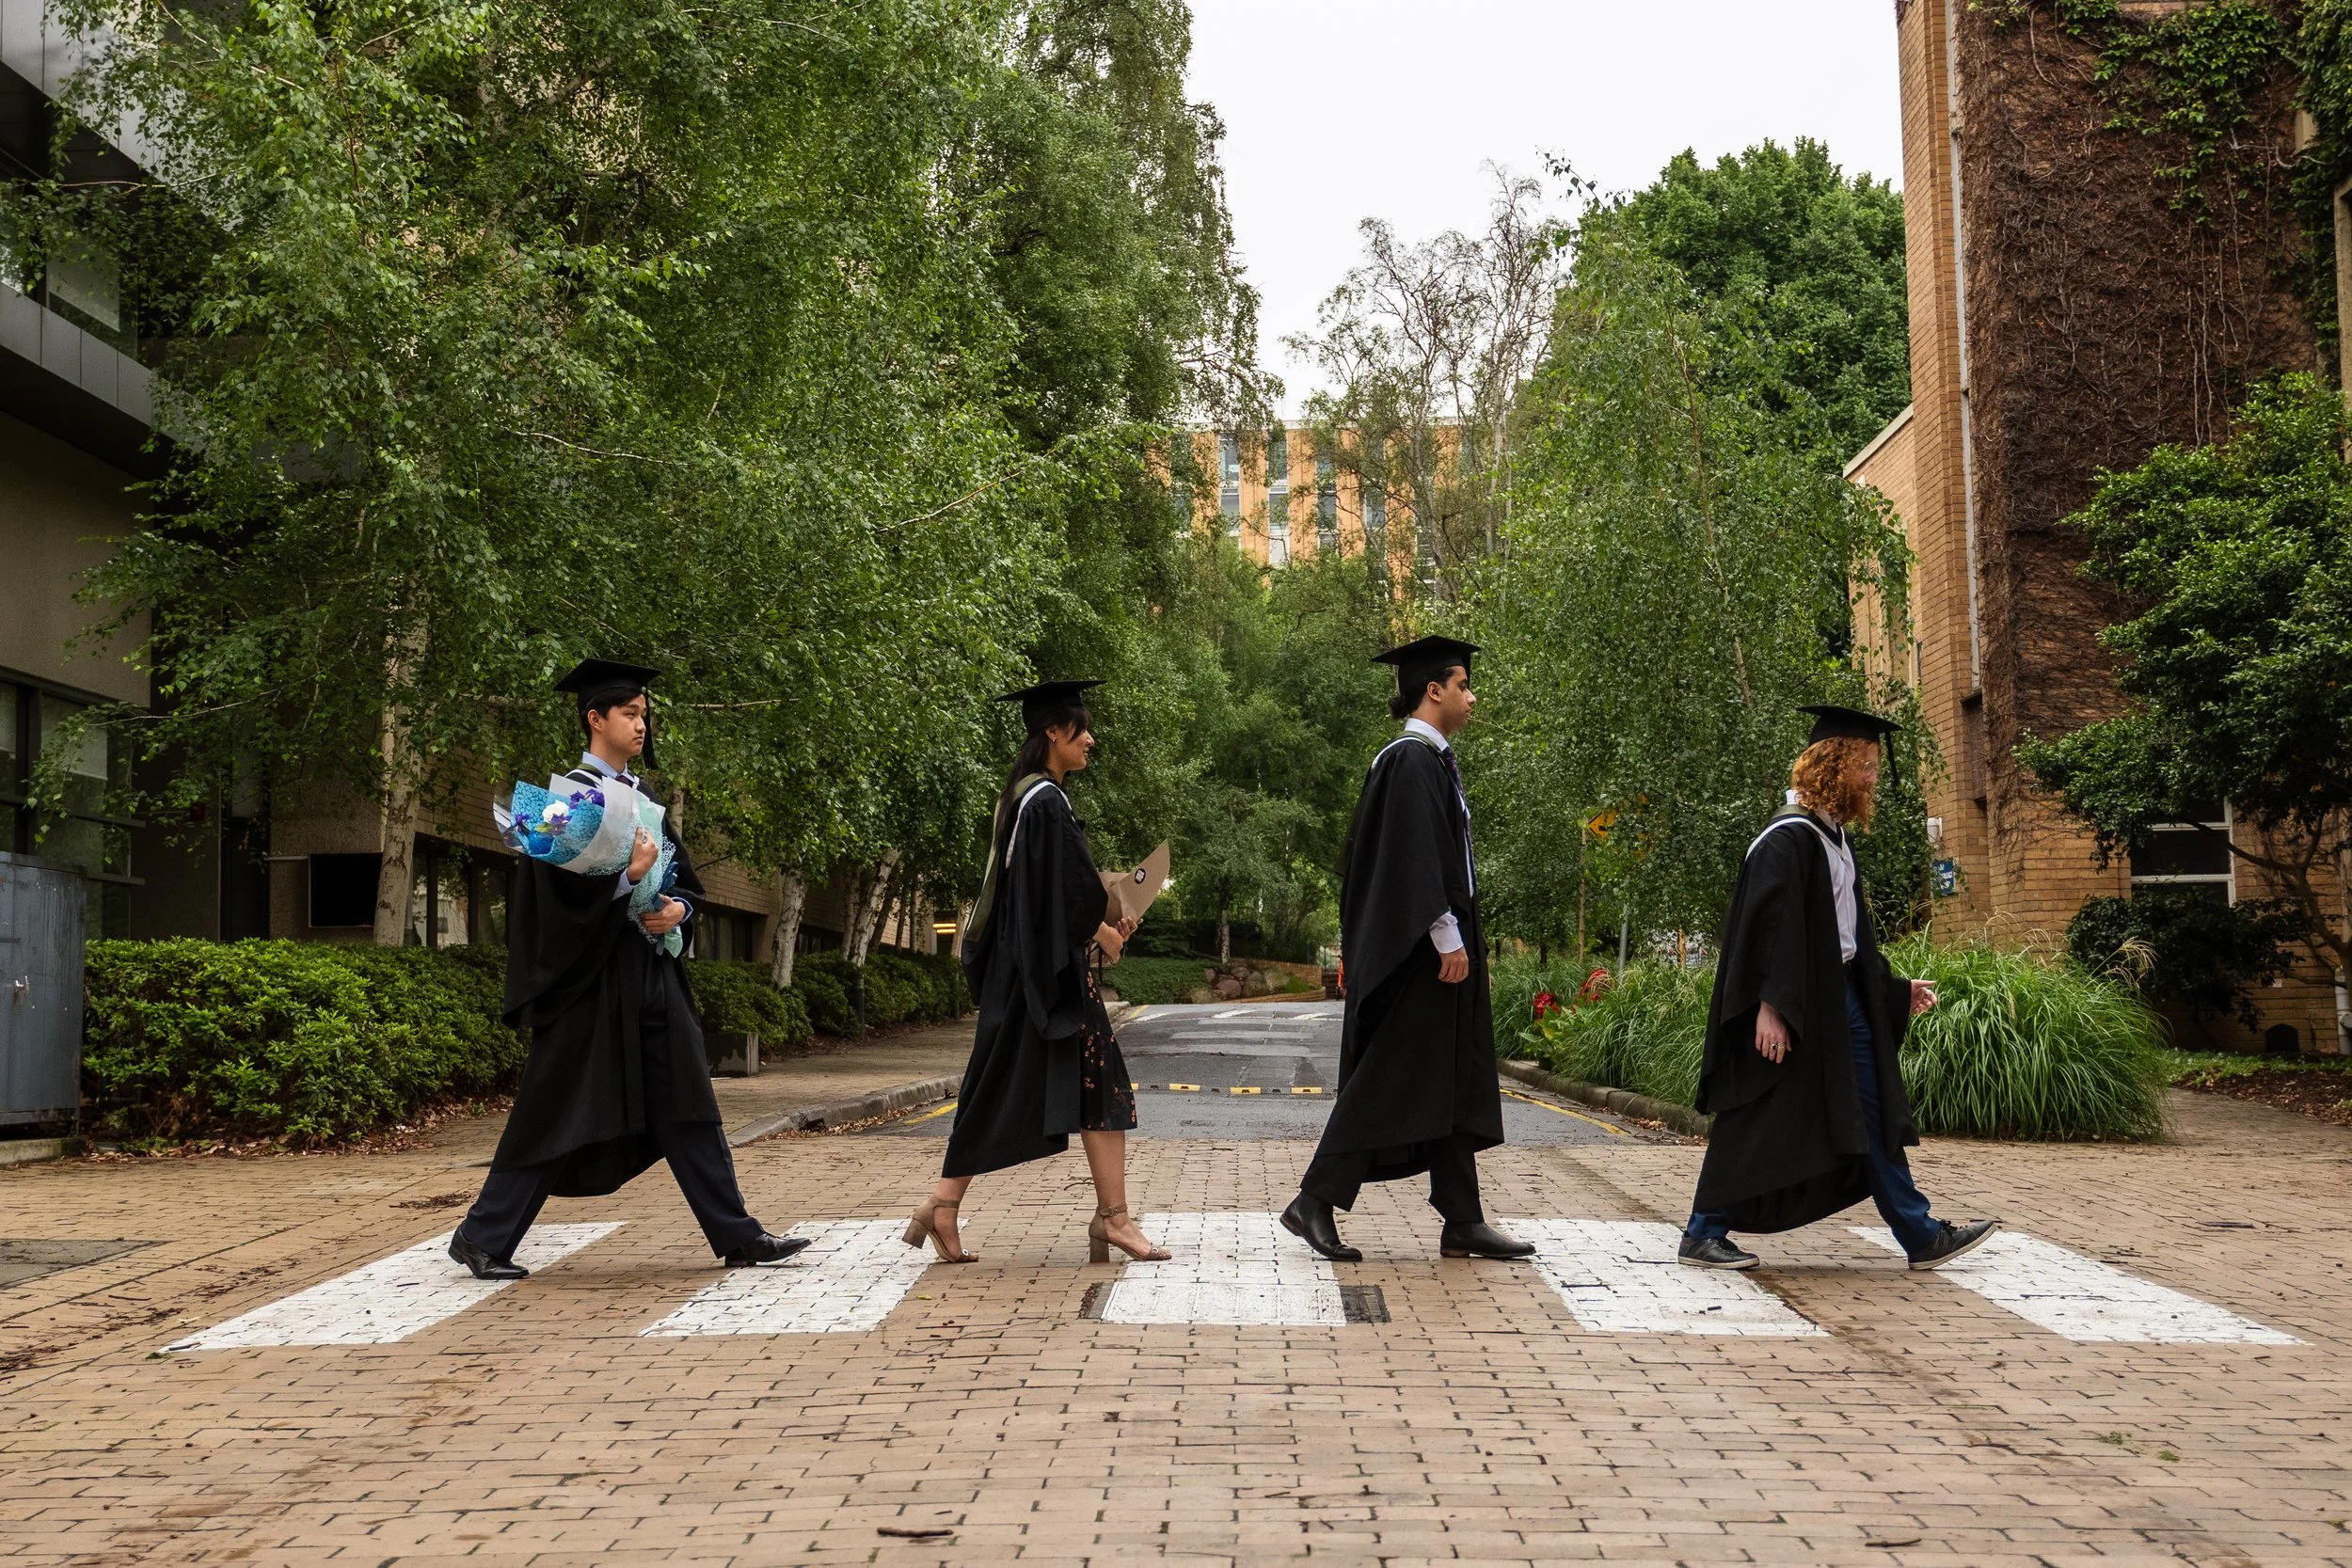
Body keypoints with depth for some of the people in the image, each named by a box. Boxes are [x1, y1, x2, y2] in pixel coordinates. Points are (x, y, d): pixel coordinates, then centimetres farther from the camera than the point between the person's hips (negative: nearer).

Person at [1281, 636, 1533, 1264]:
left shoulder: (1429, 760, 17)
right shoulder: (1412, 760, -14)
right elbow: (1416, 858, -21)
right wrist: (1448, 940, -23)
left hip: (1436, 948, 11)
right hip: (1423, 950, -11)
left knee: (1454, 1085, 9)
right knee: (1388, 1078, -7)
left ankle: (1463, 1224, 13)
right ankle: (1315, 1203, -1)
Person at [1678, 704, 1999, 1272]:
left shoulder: (1833, 837, 14)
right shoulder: (1789, 837, -15)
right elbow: (1769, 925, -22)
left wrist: (1896, 989, 24)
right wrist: (1770, 1006, -27)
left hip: (1842, 998, 10)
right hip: (1797, 1003, -9)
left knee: (1875, 1115, 10)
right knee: (1756, 1123, -2)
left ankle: (1922, 1236, 16)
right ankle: (1703, 1234, 9)